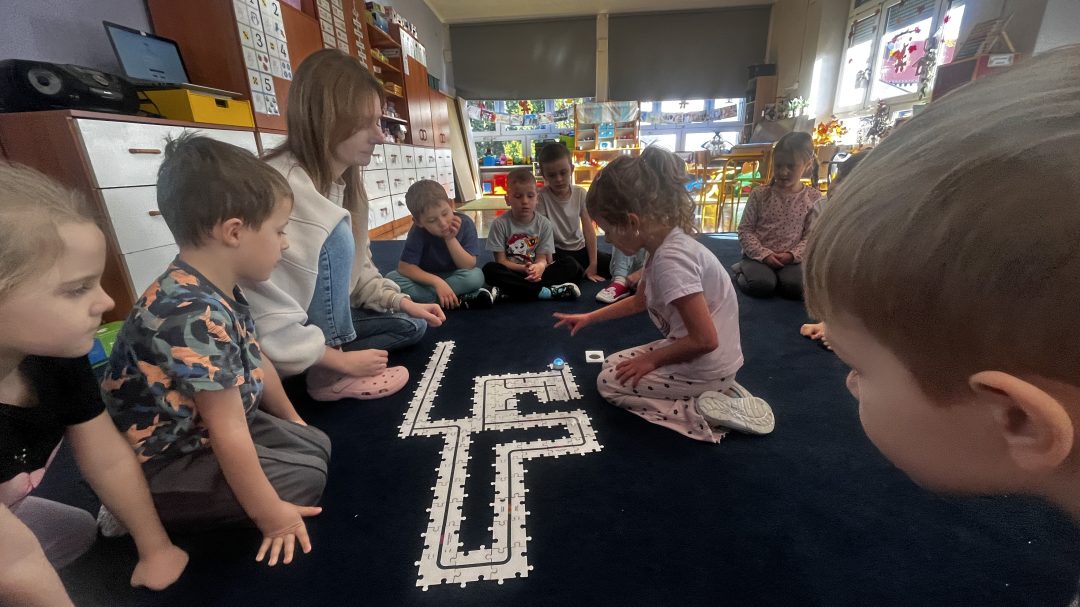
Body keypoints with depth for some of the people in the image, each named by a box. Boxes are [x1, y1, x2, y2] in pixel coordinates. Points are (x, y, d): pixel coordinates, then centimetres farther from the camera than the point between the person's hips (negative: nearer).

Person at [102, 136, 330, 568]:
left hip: (203, 429, 9)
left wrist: (292, 422, 21)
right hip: (162, 462, -9)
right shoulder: (195, 315, -35)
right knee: (306, 477, -13)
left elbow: (255, 363, 9)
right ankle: (148, 515, 2)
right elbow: (229, 432, -32)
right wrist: (269, 514, -22)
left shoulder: (222, 293, -4)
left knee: (316, 446, 9)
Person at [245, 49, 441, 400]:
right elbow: (267, 321, -30)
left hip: (319, 319, 8)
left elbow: (357, 268, 7)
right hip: (268, 348, -8)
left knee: (411, 324, 10)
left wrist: (404, 303, -3)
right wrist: (341, 360, -22)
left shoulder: (344, 182, -2)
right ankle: (330, 374, -15)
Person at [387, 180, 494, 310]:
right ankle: (457, 301, -28)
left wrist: (451, 239, -30)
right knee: (391, 278, -26)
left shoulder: (465, 224, -20)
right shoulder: (418, 231, -22)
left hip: (454, 277, 0)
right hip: (426, 279, 1)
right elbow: (405, 267, -23)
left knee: (476, 276, -32)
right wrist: (437, 281, -34)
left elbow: (469, 266, -20)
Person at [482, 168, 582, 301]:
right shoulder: (500, 224, -7)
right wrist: (523, 269, -26)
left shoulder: (544, 224, -1)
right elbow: (500, 260, -7)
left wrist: (539, 267, -30)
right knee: (490, 269, -33)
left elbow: (542, 258, -4)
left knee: (570, 264, -18)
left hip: (535, 274, 2)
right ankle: (545, 292, -33)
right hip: (512, 273, -2)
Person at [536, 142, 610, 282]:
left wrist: (593, 265, -11)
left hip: (580, 248, 5)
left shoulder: (580, 193, -4)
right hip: (557, 251, -5)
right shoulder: (542, 197, -14)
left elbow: (589, 230, -5)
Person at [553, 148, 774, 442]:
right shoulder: (665, 245, 1)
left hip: (705, 367, -9)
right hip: (699, 357, 9)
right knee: (612, 365, 24)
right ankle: (716, 394, 14)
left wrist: (652, 359, -13)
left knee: (609, 383, 6)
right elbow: (640, 301, 18)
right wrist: (589, 317, 20)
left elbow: (704, 339, -28)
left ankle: (700, 413, -1)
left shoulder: (671, 259, -29)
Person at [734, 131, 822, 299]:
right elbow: (745, 230, -3)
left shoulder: (812, 198, 2)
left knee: (797, 286, -28)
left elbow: (811, 235, 2)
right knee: (762, 285, -31)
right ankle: (743, 271, 3)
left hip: (791, 258, 2)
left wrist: (792, 255, -16)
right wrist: (764, 254, -14)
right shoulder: (760, 194, -2)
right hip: (759, 255, -1)